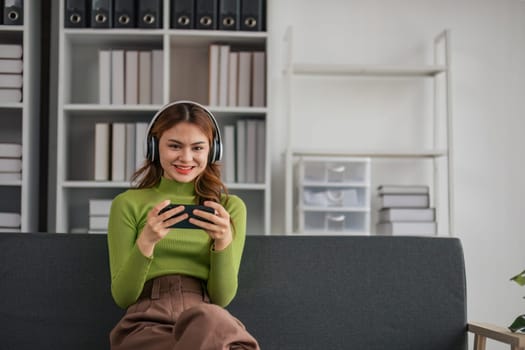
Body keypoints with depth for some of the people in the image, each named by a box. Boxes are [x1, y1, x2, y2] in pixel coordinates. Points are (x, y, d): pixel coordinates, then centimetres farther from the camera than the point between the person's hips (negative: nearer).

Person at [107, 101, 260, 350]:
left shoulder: (230, 207, 15)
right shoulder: (127, 204, 10)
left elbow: (222, 297, 6)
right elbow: (122, 297, 4)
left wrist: (224, 241, -13)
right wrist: (146, 242, -13)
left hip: (212, 324, 2)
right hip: (147, 324, -2)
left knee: (207, 319, -39)